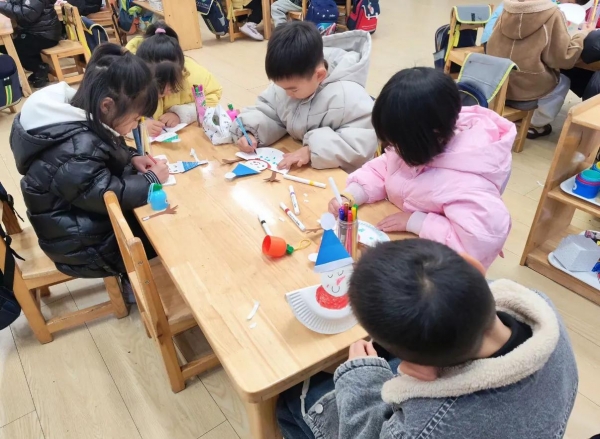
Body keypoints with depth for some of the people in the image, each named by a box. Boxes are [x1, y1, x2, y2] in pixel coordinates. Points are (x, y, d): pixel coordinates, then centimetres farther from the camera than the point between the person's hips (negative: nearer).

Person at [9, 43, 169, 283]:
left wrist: (131, 158, -4)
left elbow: (104, 153, 13)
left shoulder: (76, 118, -5)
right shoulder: (75, 151, -34)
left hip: (79, 222, 9)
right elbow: (110, 195, -29)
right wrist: (152, 179, -16)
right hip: (84, 245, -9)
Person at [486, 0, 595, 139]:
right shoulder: (552, 13, -12)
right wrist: (583, 34, 8)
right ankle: (537, 126, 29)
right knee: (562, 82, 27)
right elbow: (563, 58, -10)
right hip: (526, 86, -5)